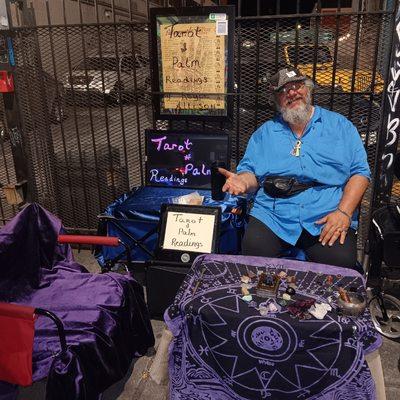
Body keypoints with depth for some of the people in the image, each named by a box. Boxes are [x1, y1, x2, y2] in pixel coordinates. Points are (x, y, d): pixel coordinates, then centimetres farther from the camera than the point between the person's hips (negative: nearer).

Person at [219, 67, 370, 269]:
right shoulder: (264, 133, 17)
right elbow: (250, 171, 11)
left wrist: (344, 212, -9)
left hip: (327, 216, 0)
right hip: (273, 216, 1)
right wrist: (243, 182, -15)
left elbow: (360, 172, 6)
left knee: (340, 260, -27)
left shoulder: (340, 125, 13)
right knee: (253, 249, -26)